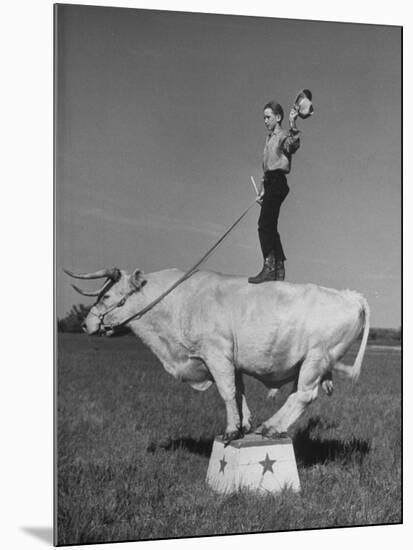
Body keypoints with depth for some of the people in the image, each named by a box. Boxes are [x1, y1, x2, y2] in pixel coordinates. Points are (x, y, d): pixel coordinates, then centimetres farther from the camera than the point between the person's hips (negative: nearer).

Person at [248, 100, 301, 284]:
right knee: (270, 227, 11)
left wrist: (293, 125, -41)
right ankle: (279, 269, 17)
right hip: (270, 184, 9)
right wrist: (262, 190, 25)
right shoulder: (269, 138, 24)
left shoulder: (284, 136, -3)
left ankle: (269, 268, -19)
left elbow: (293, 145, -29)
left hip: (277, 183, -9)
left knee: (265, 225, -17)